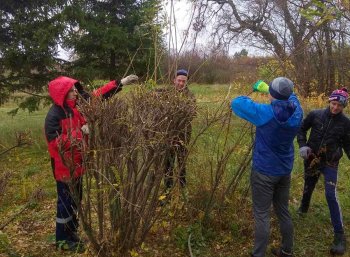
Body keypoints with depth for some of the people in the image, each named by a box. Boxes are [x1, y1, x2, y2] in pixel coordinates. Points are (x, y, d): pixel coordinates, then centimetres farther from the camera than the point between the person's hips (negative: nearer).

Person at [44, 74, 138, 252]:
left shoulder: (75, 106, 1)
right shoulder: (54, 116, -21)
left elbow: (97, 96, 3)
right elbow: (56, 142, -27)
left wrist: (120, 83, -1)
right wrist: (80, 132, -27)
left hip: (76, 163, 8)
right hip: (64, 166, -8)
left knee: (75, 201, 19)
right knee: (66, 202, 4)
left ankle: (71, 234, 35)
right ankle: (63, 240, 21)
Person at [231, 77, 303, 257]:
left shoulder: (265, 113, -23)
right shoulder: (296, 113, -6)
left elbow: (236, 103, -14)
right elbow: (292, 97, 18)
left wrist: (247, 98, 7)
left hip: (264, 171, -6)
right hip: (285, 170, 6)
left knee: (262, 214, 3)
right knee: (283, 211, 19)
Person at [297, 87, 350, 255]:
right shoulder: (315, 114, -8)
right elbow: (302, 129, 6)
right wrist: (302, 145, -9)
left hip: (330, 163, -2)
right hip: (311, 160, 2)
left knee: (331, 196, -12)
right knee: (308, 187, 21)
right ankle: (304, 207, 55)